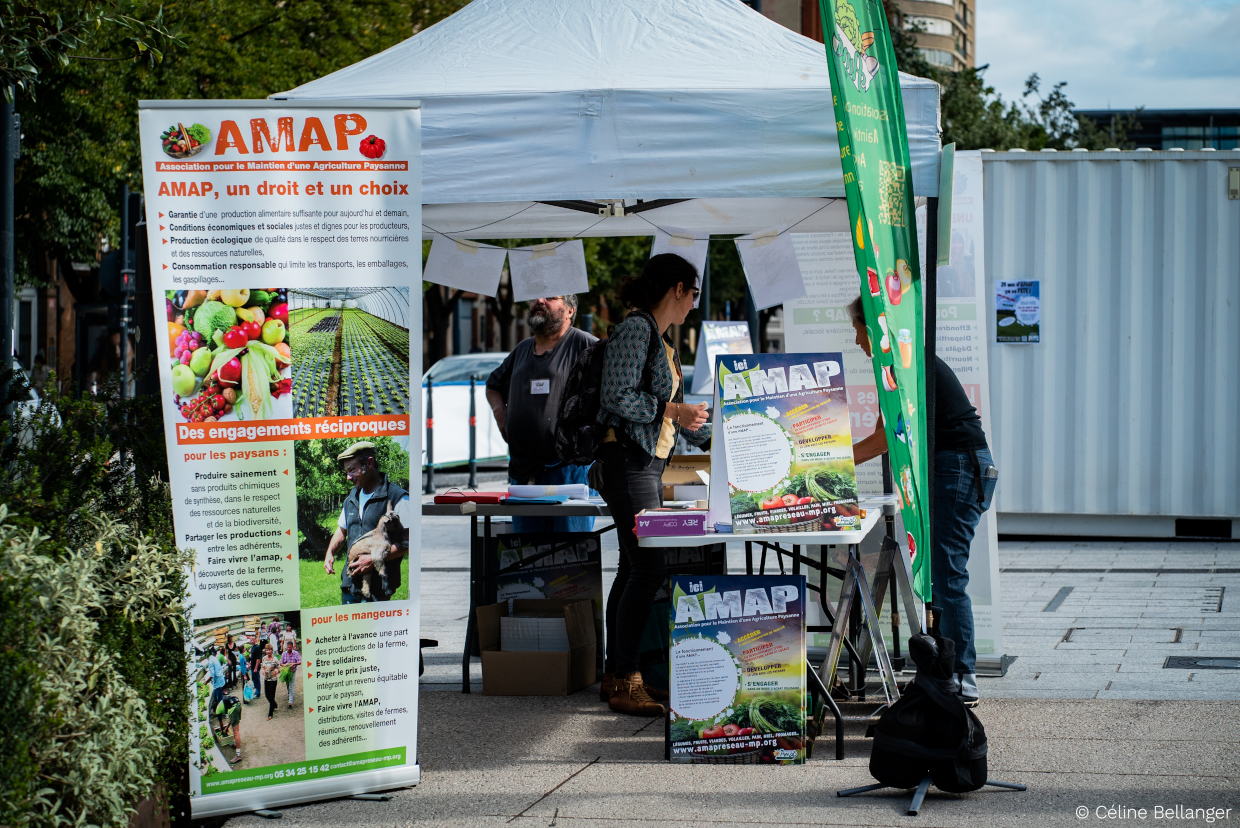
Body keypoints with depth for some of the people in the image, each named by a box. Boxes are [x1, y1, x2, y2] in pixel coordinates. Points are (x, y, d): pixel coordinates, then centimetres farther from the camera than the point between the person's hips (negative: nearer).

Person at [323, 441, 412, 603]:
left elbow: (408, 542, -12)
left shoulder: (397, 497, -8)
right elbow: (342, 530, 31)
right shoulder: (352, 499, 17)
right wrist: (330, 552, 10)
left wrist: (374, 559, -19)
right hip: (350, 584, 7)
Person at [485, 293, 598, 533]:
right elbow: (493, 385, 36)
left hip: (569, 467, -7)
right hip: (523, 472, 7)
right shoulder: (522, 349, 20)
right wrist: (500, 412, 16)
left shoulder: (583, 344, -3)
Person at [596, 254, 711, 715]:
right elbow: (617, 397, -19)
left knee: (634, 568, 9)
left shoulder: (662, 341, 20)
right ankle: (625, 682, -11)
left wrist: (713, 439, 30)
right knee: (649, 568, -13)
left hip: (649, 462, 10)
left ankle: (615, 676, 13)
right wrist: (673, 410, -14)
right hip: (628, 459, -10)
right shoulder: (635, 329, -10)